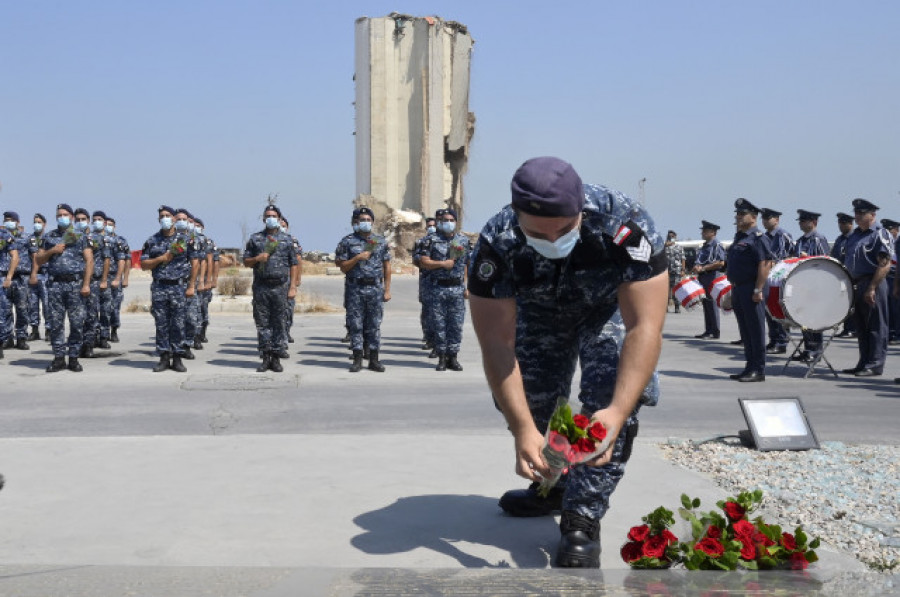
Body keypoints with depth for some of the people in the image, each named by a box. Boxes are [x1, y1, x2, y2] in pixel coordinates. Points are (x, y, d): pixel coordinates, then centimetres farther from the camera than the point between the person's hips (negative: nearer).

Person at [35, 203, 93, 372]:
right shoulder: (49, 237, 14)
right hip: (55, 284, 2)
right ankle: (59, 358, 7)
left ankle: (74, 358, 5)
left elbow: (89, 260, 1)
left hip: (75, 283, -2)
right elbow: (39, 260, 14)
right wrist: (52, 251, -5)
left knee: (77, 322, -3)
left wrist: (86, 284, -9)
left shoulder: (81, 237, 7)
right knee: (56, 322, 1)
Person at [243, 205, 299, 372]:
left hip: (280, 286, -1)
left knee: (279, 322, 1)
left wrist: (293, 287, -2)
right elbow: (246, 262, 12)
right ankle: (266, 357, 10)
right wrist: (257, 259, -9)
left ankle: (276, 358, 6)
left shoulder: (286, 240, 8)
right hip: (261, 287, 1)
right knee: (262, 323, 3)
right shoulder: (255, 238, 11)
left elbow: (293, 265, 6)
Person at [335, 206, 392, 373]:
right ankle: (357, 359, 6)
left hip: (376, 288, 1)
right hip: (355, 288, -1)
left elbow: (387, 267, 9)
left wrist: (387, 290, 3)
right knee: (355, 324, 0)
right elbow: (343, 267, 0)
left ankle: (374, 359, 10)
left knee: (374, 325, 4)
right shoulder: (347, 242, 3)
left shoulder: (381, 242, 9)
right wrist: (357, 258, -15)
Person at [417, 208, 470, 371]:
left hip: (457, 288, 2)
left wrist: (468, 287, 6)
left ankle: (453, 357, 10)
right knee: (439, 325, 1)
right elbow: (423, 261, -3)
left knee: (456, 325, 2)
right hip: (437, 288, -2)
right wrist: (442, 264, -13)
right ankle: (442, 358, 9)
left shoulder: (464, 240, 10)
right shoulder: (432, 240, 3)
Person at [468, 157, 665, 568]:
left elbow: (646, 326, -42)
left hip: (610, 306, -2)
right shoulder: (496, 244, -35)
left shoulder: (626, 225, -40)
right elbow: (497, 343, -34)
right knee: (525, 397, 0)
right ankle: (551, 486, 29)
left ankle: (582, 520, -11)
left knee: (610, 395, -23)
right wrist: (522, 430, -44)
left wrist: (618, 412, -54)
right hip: (541, 313, 2)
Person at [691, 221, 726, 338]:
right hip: (702, 278, 9)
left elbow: (721, 263, -20)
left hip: (712, 277, -9)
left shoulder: (717, 245, -10)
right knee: (706, 305, 10)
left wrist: (703, 268, -19)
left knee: (712, 304, -6)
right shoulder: (705, 246, 18)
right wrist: (696, 268, 4)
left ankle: (715, 332, -2)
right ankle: (708, 331, 15)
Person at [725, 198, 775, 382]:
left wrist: (758, 290, -22)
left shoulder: (758, 238, -10)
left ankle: (758, 370, 0)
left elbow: (765, 264, -18)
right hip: (738, 290, 9)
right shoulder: (739, 237, 18)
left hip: (751, 291, -9)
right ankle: (750, 367, 19)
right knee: (746, 332, 13)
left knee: (756, 331, -4)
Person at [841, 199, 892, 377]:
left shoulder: (880, 234, -9)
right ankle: (864, 363, 19)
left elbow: (885, 264, -17)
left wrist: (871, 288, -21)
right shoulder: (855, 235, 16)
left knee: (876, 327, -2)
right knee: (861, 327, 12)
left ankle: (875, 365, 1)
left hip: (872, 285, -8)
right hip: (856, 285, 8)